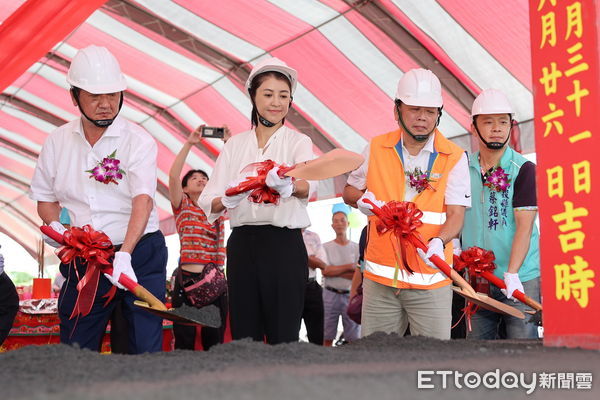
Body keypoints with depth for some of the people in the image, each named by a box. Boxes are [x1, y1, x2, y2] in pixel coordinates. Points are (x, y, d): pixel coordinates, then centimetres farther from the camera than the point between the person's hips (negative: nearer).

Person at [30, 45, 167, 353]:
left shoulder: (138, 141, -7)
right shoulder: (57, 141, 6)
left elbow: (143, 199, -20)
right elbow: (45, 197, 15)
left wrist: (124, 253, -32)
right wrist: (56, 226, -7)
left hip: (139, 254, -3)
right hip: (81, 259, 4)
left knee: (145, 346, -3)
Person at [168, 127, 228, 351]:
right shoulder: (182, 207, 9)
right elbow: (173, 176, -6)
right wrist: (189, 144, -7)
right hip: (188, 279, -3)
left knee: (214, 342, 4)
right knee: (184, 342, -3)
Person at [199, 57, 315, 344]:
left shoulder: (298, 142, 2)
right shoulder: (235, 144, 11)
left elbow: (307, 185, -20)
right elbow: (207, 200, 4)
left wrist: (289, 185, -43)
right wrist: (227, 200, -19)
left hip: (284, 246, -3)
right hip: (242, 245, 3)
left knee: (283, 335, 0)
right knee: (243, 335, 8)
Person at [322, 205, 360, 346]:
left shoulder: (356, 248, 7)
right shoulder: (326, 247, 6)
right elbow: (325, 271, -7)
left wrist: (335, 271, -7)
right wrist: (349, 267, -6)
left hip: (350, 295, 1)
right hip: (330, 295, 0)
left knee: (354, 338, 0)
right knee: (327, 337, 1)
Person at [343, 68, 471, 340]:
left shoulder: (454, 157, 0)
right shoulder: (376, 148, 7)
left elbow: (455, 214, -6)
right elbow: (349, 190, 19)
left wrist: (438, 242, -26)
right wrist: (361, 200, -4)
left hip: (430, 281, -2)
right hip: (379, 277, 2)